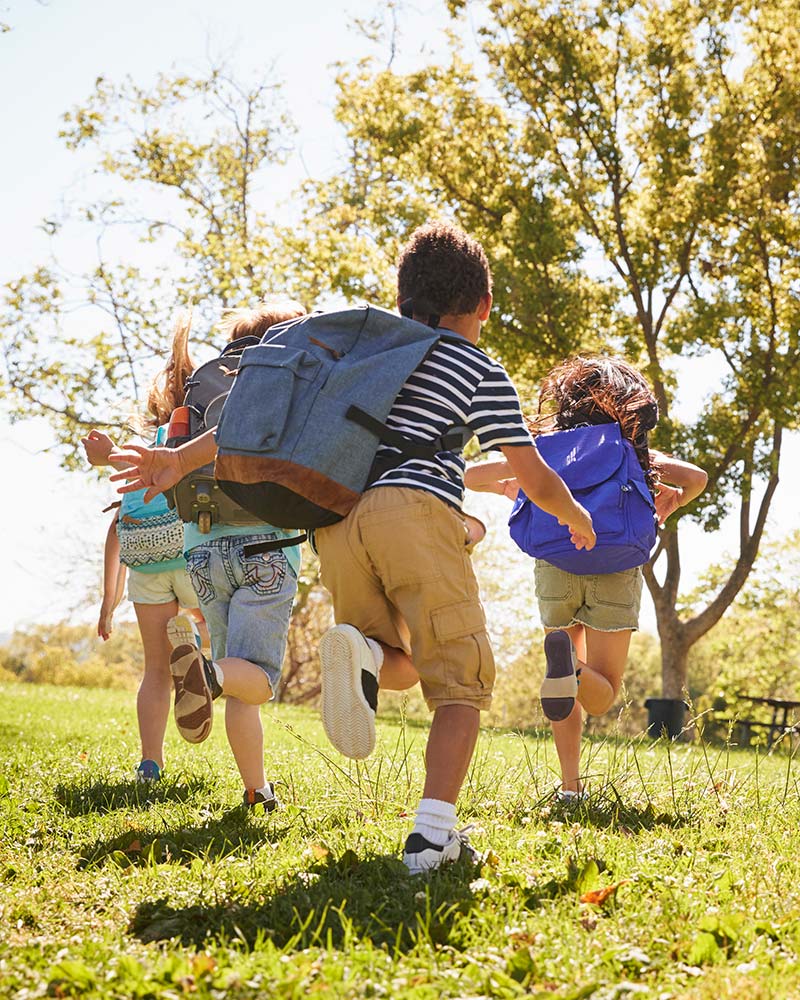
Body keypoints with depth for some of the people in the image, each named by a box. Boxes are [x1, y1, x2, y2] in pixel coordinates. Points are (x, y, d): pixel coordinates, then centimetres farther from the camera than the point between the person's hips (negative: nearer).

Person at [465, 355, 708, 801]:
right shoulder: (637, 455, 9)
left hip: (555, 567, 2)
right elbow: (696, 477, -6)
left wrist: (508, 488, 29)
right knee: (602, 694, 5)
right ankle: (571, 669, -29)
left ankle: (571, 785, 10)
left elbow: (471, 475, 12)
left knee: (573, 692, 20)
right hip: (615, 569, -2)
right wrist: (668, 506, 11)